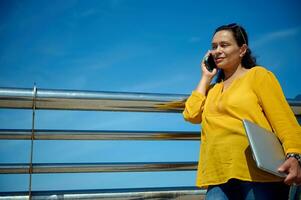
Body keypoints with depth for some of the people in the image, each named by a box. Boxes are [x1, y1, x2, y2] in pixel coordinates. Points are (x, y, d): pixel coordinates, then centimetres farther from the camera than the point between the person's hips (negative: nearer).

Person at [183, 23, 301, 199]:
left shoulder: (258, 75, 6)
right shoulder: (213, 88, 23)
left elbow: (283, 118, -5)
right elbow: (191, 114, 8)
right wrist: (206, 77, 15)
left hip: (259, 174, -4)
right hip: (220, 178, 4)